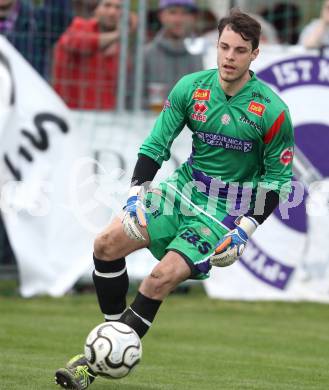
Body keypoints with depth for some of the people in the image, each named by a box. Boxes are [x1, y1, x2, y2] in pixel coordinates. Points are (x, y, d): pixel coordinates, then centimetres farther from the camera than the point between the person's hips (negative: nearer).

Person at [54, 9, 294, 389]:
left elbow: (279, 178, -4)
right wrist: (135, 194, -9)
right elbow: (155, 145, 3)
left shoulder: (272, 111, -14)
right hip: (183, 187, 5)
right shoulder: (191, 88, -4)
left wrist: (245, 229, -12)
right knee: (107, 244, -13)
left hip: (226, 211, -5)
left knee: (161, 279, -21)